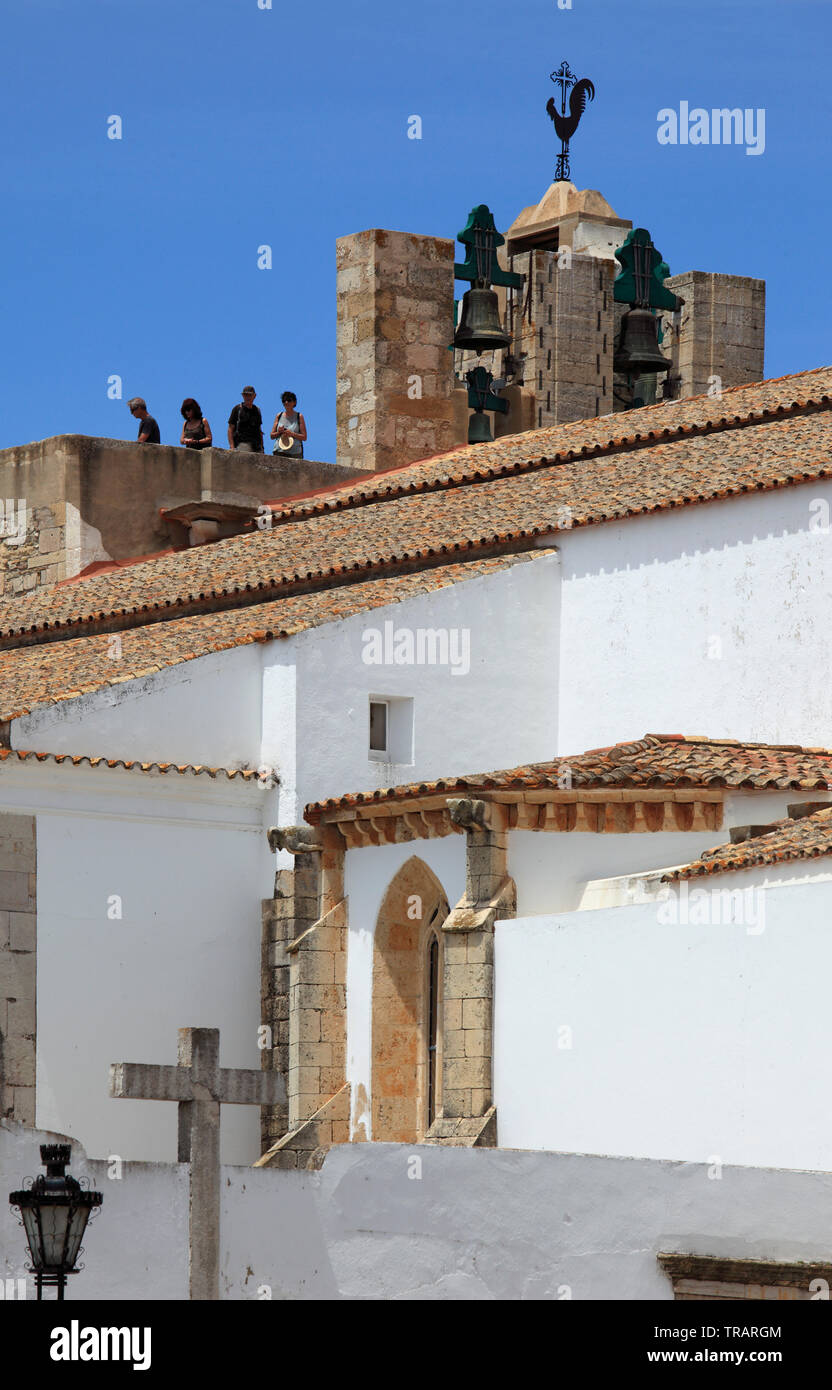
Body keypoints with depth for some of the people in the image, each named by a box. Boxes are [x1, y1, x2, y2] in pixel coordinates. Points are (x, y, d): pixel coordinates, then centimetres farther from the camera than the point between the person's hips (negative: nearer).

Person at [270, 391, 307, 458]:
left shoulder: (299, 417, 7)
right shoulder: (279, 416, 14)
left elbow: (304, 437, 3)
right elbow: (272, 436, 16)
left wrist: (292, 434, -12)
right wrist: (279, 432, -5)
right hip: (279, 452, 2)